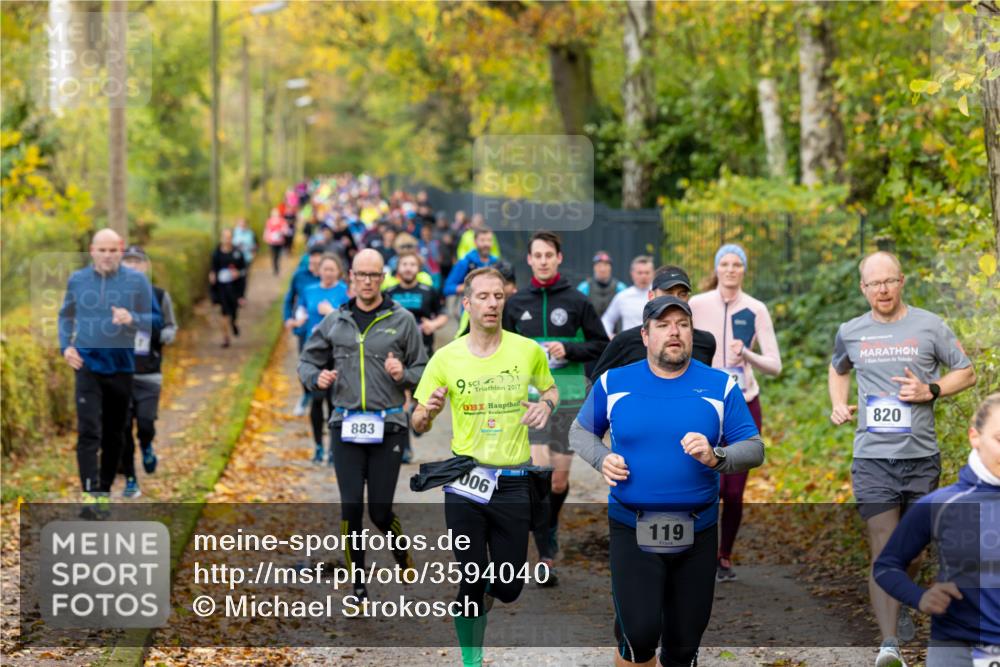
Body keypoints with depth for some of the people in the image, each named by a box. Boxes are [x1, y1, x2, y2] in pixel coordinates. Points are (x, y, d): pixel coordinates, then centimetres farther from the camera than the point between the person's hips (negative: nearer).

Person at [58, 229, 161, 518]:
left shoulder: (137, 281, -2)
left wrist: (132, 319, -21)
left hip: (122, 367, 0)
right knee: (88, 432, -12)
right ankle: (90, 494, -18)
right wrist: (66, 346, 3)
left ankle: (104, 492, 21)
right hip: (87, 364, 0)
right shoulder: (77, 280, 4)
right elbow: (66, 315, 18)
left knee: (114, 436, 9)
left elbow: (155, 321, -1)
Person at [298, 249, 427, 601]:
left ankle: (402, 551, 33)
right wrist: (317, 378, -5)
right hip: (346, 426, 2)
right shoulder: (334, 322, 8)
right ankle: (358, 587, 11)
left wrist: (404, 375, -16)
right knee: (351, 506, -2)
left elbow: (423, 370, 5)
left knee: (380, 510, -1)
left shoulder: (402, 320, 2)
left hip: (388, 427, -2)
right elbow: (307, 360, 16)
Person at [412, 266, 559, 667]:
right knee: (470, 581, -1)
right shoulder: (446, 357, -3)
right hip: (465, 481, -1)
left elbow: (550, 388, 18)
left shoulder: (528, 350, -2)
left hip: (514, 483, 1)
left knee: (509, 588, 4)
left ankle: (483, 594, 40)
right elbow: (418, 426, 5)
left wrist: (546, 405, -5)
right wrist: (428, 411, -19)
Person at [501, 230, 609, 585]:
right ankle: (546, 556, -11)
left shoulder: (577, 301, 2)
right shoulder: (516, 303, 8)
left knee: (560, 478, 6)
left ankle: (549, 530, 35)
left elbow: (602, 345, 5)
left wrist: (569, 349, -11)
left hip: (569, 398, 0)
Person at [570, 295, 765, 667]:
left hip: (696, 535, 1)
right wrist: (601, 459, -5)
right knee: (640, 635, -17)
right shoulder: (614, 383, 2)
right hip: (632, 533, -1)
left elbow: (754, 449, 0)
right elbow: (581, 431, 16)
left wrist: (716, 457, -21)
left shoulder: (720, 385, 0)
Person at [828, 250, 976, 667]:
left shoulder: (929, 326, 1)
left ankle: (898, 604, 40)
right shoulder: (850, 333, 7)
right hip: (873, 458, 0)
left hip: (921, 456, 0)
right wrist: (838, 405, 10)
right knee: (884, 550, -9)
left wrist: (930, 390, -11)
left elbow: (966, 373, 7)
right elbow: (838, 370, 28)